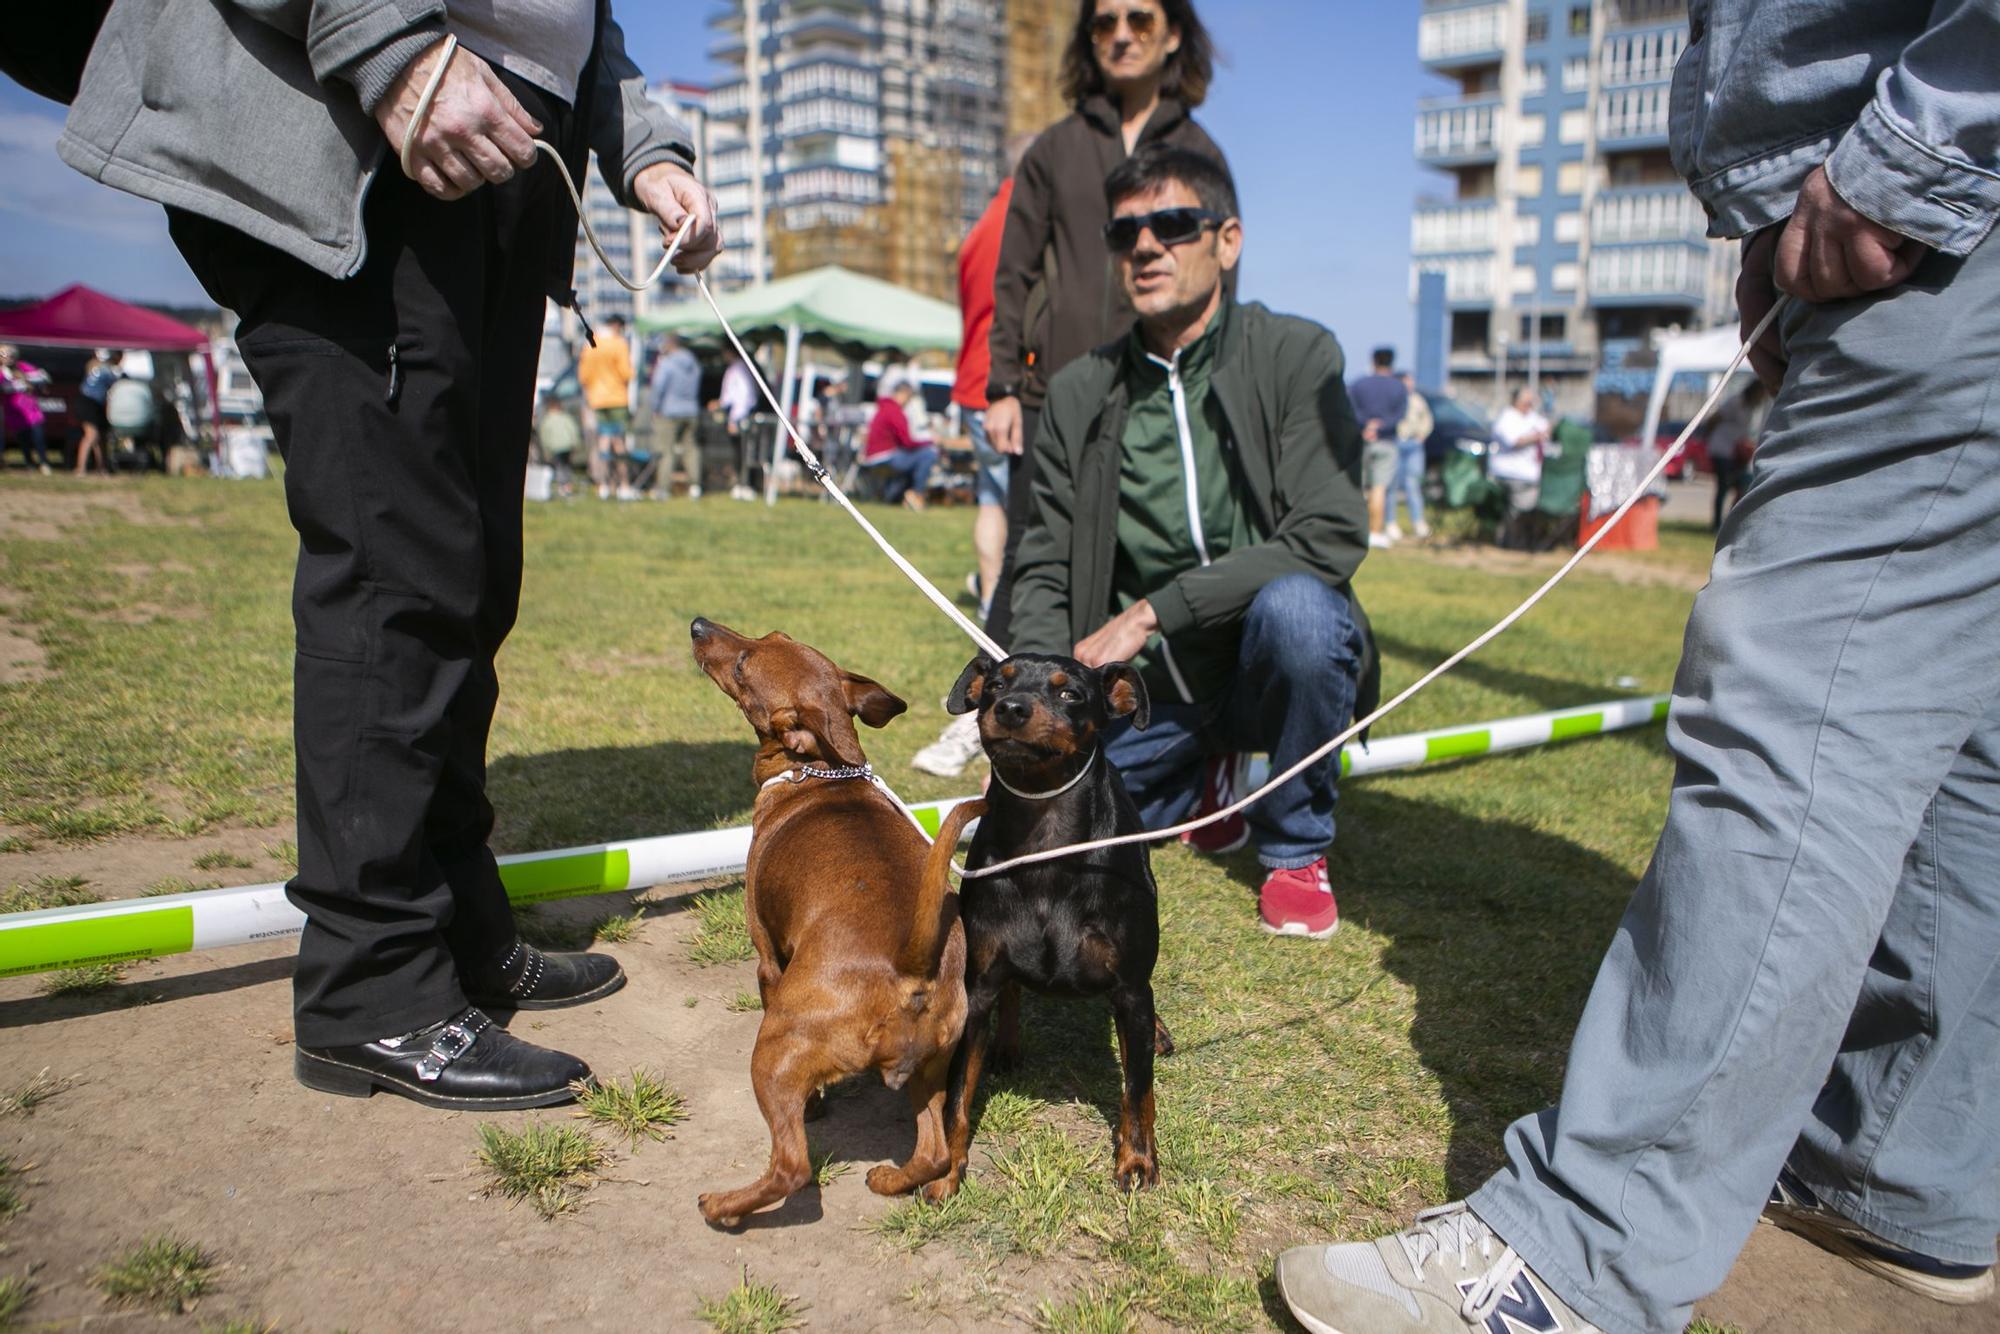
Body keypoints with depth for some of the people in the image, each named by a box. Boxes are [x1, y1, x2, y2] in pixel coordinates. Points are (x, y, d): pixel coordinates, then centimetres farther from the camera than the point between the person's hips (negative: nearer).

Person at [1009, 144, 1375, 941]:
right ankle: (1204, 777, 20)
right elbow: (1043, 569, 5)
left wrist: (1155, 611, -22)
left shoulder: (1298, 356, -7)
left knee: (1295, 605, -35)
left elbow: (1330, 537, -18)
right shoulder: (1078, 394, 3)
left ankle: (1295, 850, -8)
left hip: (1267, 664, -3)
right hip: (1149, 690, 3)